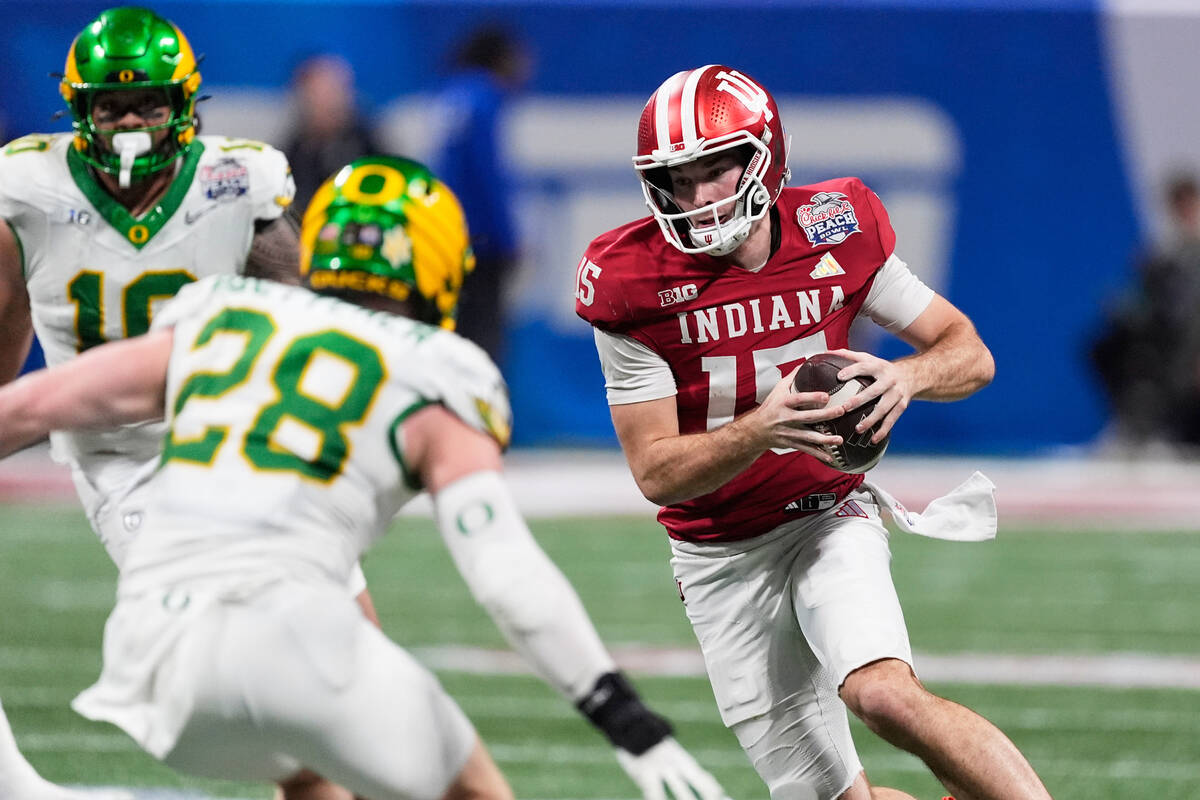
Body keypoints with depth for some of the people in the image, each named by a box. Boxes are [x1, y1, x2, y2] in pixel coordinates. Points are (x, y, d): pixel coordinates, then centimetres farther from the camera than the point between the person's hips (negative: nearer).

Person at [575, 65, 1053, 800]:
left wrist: (907, 376, -25)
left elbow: (970, 353, -1)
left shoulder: (838, 233, -10)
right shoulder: (633, 283, -15)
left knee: (883, 693, -31)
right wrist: (760, 430, -34)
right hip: (723, 562, 1)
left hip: (827, 516, -1)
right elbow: (656, 471, -14)